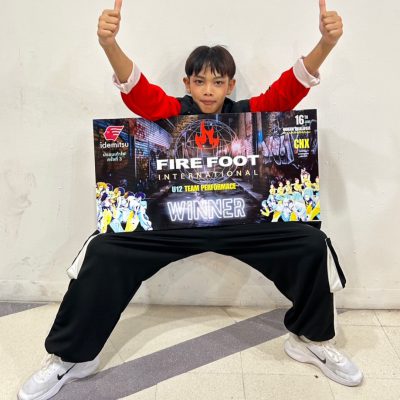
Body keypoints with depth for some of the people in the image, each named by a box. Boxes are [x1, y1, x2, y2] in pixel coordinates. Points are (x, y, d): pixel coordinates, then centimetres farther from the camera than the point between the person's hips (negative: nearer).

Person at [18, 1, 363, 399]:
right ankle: (71, 356, 5)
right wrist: (109, 45, -35)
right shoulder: (171, 112, 1)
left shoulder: (250, 114, 3)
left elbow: (289, 87, -8)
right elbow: (136, 89, -15)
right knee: (104, 251, -16)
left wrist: (326, 44, -26)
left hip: (241, 221, 1)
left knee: (312, 245, -14)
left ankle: (312, 340, 12)